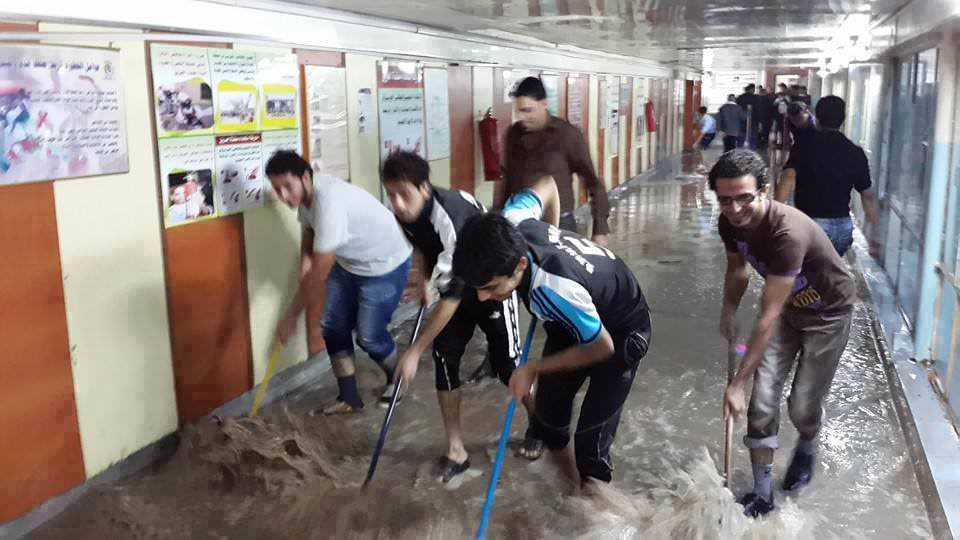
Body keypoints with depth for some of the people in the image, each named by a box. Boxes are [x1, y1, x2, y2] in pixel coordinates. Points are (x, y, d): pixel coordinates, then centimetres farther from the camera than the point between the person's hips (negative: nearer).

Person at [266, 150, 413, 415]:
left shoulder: (329, 202, -38)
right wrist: (304, 264, -7)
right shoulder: (305, 193, -10)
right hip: (348, 263, 9)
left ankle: (396, 380, 28)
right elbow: (309, 231, 12)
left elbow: (319, 273, -34)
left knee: (369, 335, -3)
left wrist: (291, 316, -25)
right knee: (333, 327, 6)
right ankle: (349, 398, 19)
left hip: (385, 264, -9)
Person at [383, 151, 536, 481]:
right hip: (457, 286, 6)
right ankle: (456, 450, 9)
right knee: (444, 357, -3)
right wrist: (425, 280, 3)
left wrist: (414, 351, -35)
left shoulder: (449, 219, -39)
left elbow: (451, 298, -38)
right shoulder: (406, 212, -16)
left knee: (505, 364, 0)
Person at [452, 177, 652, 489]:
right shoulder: (511, 223, -28)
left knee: (594, 426, -4)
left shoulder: (557, 289, -46)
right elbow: (546, 184, -5)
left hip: (623, 330, -6)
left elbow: (602, 347, -26)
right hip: (574, 319, 7)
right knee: (549, 402, 12)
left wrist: (533, 369, -18)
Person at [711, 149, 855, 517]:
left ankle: (806, 449, 39)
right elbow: (737, 268, 7)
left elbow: (768, 317, -39)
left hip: (827, 313, -5)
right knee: (762, 399, -3)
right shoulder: (730, 223, -18)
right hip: (786, 307, 5)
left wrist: (737, 383, -37)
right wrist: (729, 311, -5)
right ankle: (762, 492, 10)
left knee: (803, 404, 2)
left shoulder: (788, 232, -40)